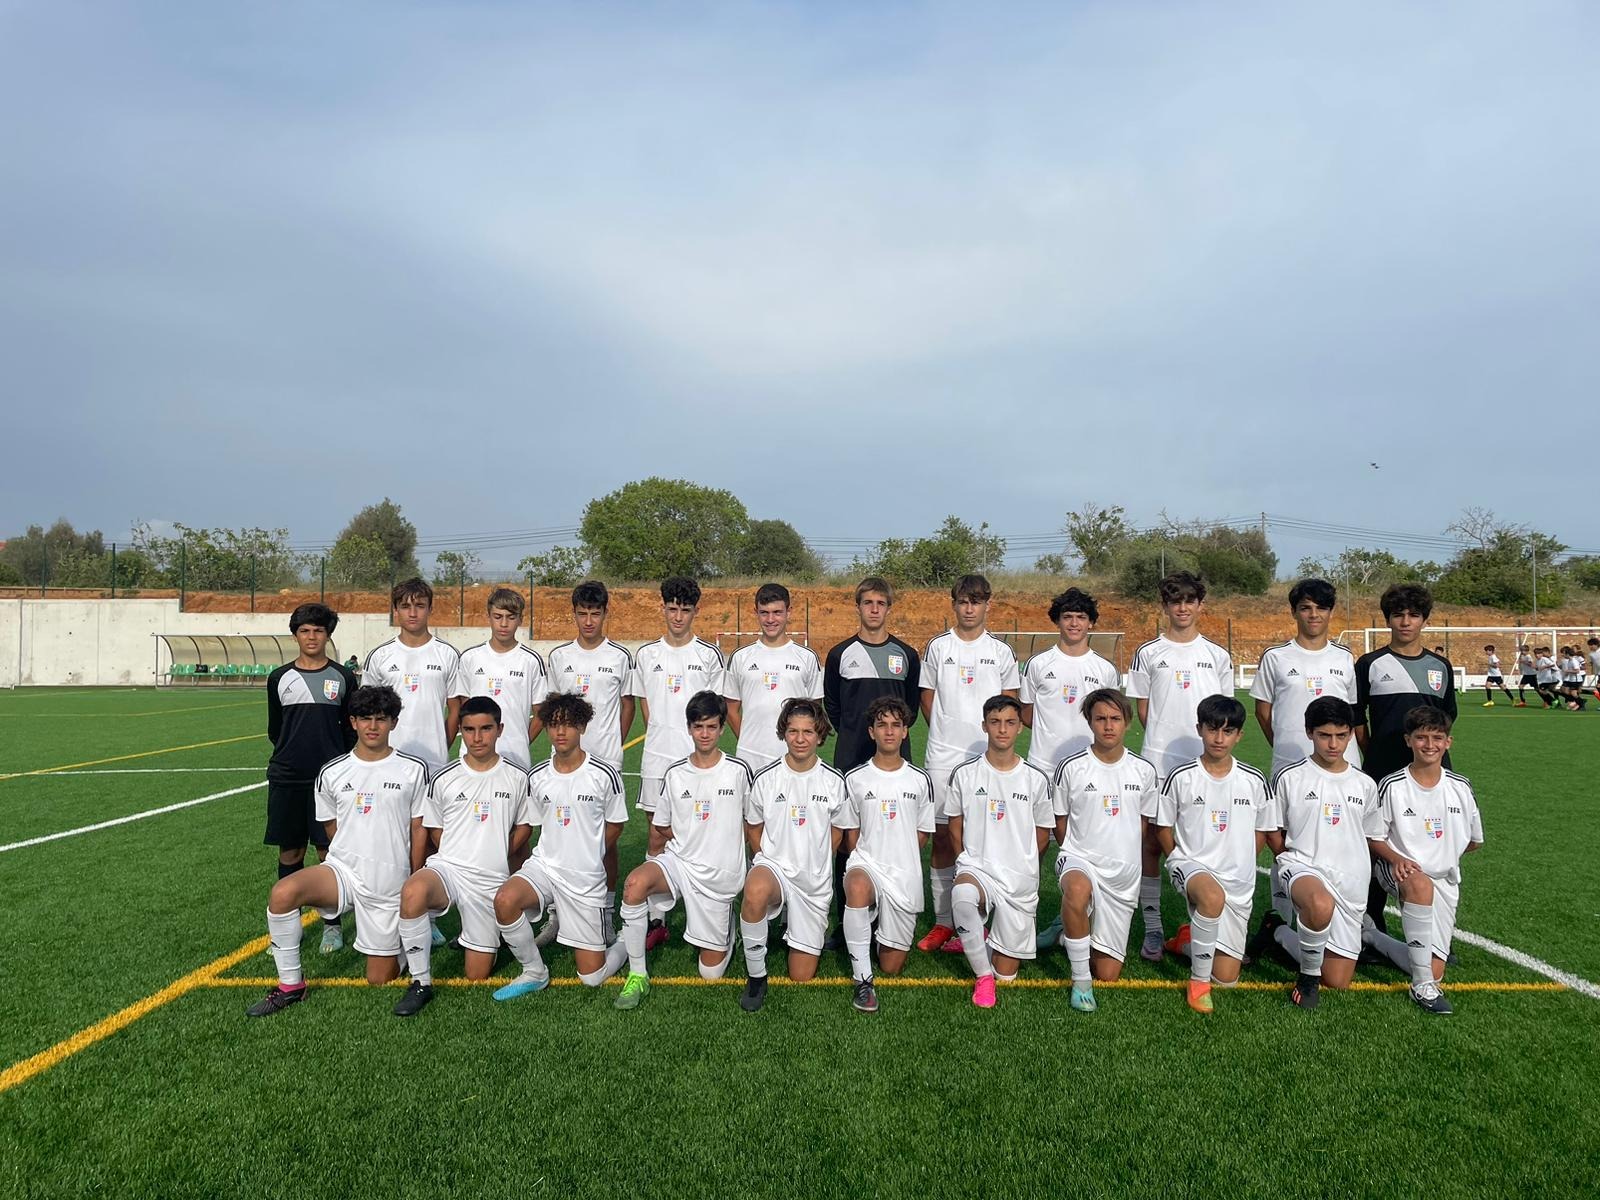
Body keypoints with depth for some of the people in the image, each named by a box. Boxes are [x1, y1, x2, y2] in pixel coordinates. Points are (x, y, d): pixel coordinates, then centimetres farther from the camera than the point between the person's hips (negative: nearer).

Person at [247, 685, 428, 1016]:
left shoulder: (414, 770, -4)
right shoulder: (331, 772, 1)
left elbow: (418, 831, 1)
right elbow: (332, 827, 14)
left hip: (390, 886, -1)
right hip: (342, 871, 2)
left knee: (380, 979, 3)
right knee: (282, 893, -30)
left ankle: (399, 935, 36)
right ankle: (290, 985, -12)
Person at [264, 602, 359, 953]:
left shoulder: (343, 677, 3)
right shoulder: (279, 678, 6)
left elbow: (351, 728, 6)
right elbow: (274, 730, 14)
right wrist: (295, 751, 10)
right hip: (286, 777, 1)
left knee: (329, 850, 2)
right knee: (290, 851, 8)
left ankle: (332, 924, 15)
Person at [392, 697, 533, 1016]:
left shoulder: (517, 778, 1)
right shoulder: (444, 779, 1)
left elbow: (524, 826, 13)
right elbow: (435, 830, 13)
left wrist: (497, 856, 8)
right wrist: (456, 860, 6)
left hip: (491, 881, 1)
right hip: (446, 868, 0)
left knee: (477, 974, 2)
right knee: (413, 892, -38)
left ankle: (482, 938, 38)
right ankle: (420, 983, -20)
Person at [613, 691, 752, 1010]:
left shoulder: (738, 771, -5)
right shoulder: (675, 774, 1)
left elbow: (752, 820, 9)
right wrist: (693, 840, 5)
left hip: (719, 874, -1)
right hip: (678, 862, 1)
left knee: (711, 972, 2)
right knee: (635, 883, -34)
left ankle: (723, 930, 36)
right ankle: (637, 976, -19)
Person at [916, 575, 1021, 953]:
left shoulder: (1001, 651, 7)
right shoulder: (938, 647, 7)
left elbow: (1010, 705, 11)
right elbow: (927, 698, 12)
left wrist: (996, 734, 1)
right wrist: (946, 734, 6)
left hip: (987, 756, 0)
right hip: (942, 756, 1)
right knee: (942, 837, 3)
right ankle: (943, 922, 13)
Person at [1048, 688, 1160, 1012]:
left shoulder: (1144, 771, 1)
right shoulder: (1072, 767, -7)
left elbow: (1144, 823, 15)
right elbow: (1060, 824, 5)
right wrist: (1079, 857, 5)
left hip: (1124, 876, 3)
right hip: (1080, 859, -3)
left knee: (1108, 974, 5)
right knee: (1078, 889, -42)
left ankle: (1077, 929, 37)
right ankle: (1080, 979, -23)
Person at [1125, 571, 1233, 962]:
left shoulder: (1217, 655, 9)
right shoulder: (1148, 653, 5)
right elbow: (1142, 709, 8)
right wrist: (1164, 741, 2)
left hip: (1206, 765, 1)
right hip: (1157, 763, -1)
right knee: (1151, 844, 0)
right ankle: (1152, 929, 10)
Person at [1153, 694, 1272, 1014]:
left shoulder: (1254, 781, -1)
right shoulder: (1182, 778, -6)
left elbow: (1260, 833, 12)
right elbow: (1163, 828, 4)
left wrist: (1238, 865, 7)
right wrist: (1182, 864, -1)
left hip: (1238, 880, 3)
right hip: (1191, 864, -3)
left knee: (1227, 978, 2)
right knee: (1212, 896, -41)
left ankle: (1192, 940, 36)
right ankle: (1199, 979, -19)